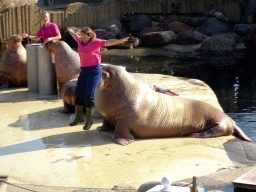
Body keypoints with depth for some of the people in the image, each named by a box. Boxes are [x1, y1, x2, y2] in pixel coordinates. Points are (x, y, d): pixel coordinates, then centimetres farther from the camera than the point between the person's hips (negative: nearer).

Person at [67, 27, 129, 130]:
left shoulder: (95, 42, -13)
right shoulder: (81, 41, 6)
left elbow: (108, 42, -26)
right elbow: (75, 36, 29)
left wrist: (120, 41, -41)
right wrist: (70, 31, 50)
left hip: (95, 71, -7)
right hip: (84, 71, 7)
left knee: (89, 95, -14)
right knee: (78, 93, 8)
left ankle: (89, 120, 0)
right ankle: (78, 117, 23)